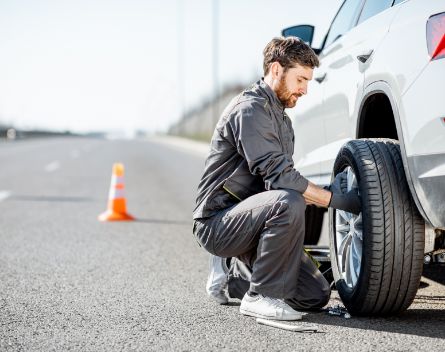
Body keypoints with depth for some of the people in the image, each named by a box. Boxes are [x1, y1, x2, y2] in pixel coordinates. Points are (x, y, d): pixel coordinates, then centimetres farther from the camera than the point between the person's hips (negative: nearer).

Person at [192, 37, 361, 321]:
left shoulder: (282, 119, 18)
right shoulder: (250, 109, -15)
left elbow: (282, 179, 16)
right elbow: (278, 175, -24)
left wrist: (328, 194, 1)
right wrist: (335, 200, -20)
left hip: (246, 218, 9)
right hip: (217, 222, -9)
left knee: (317, 295, 0)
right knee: (287, 203, -37)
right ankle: (260, 296, -23)